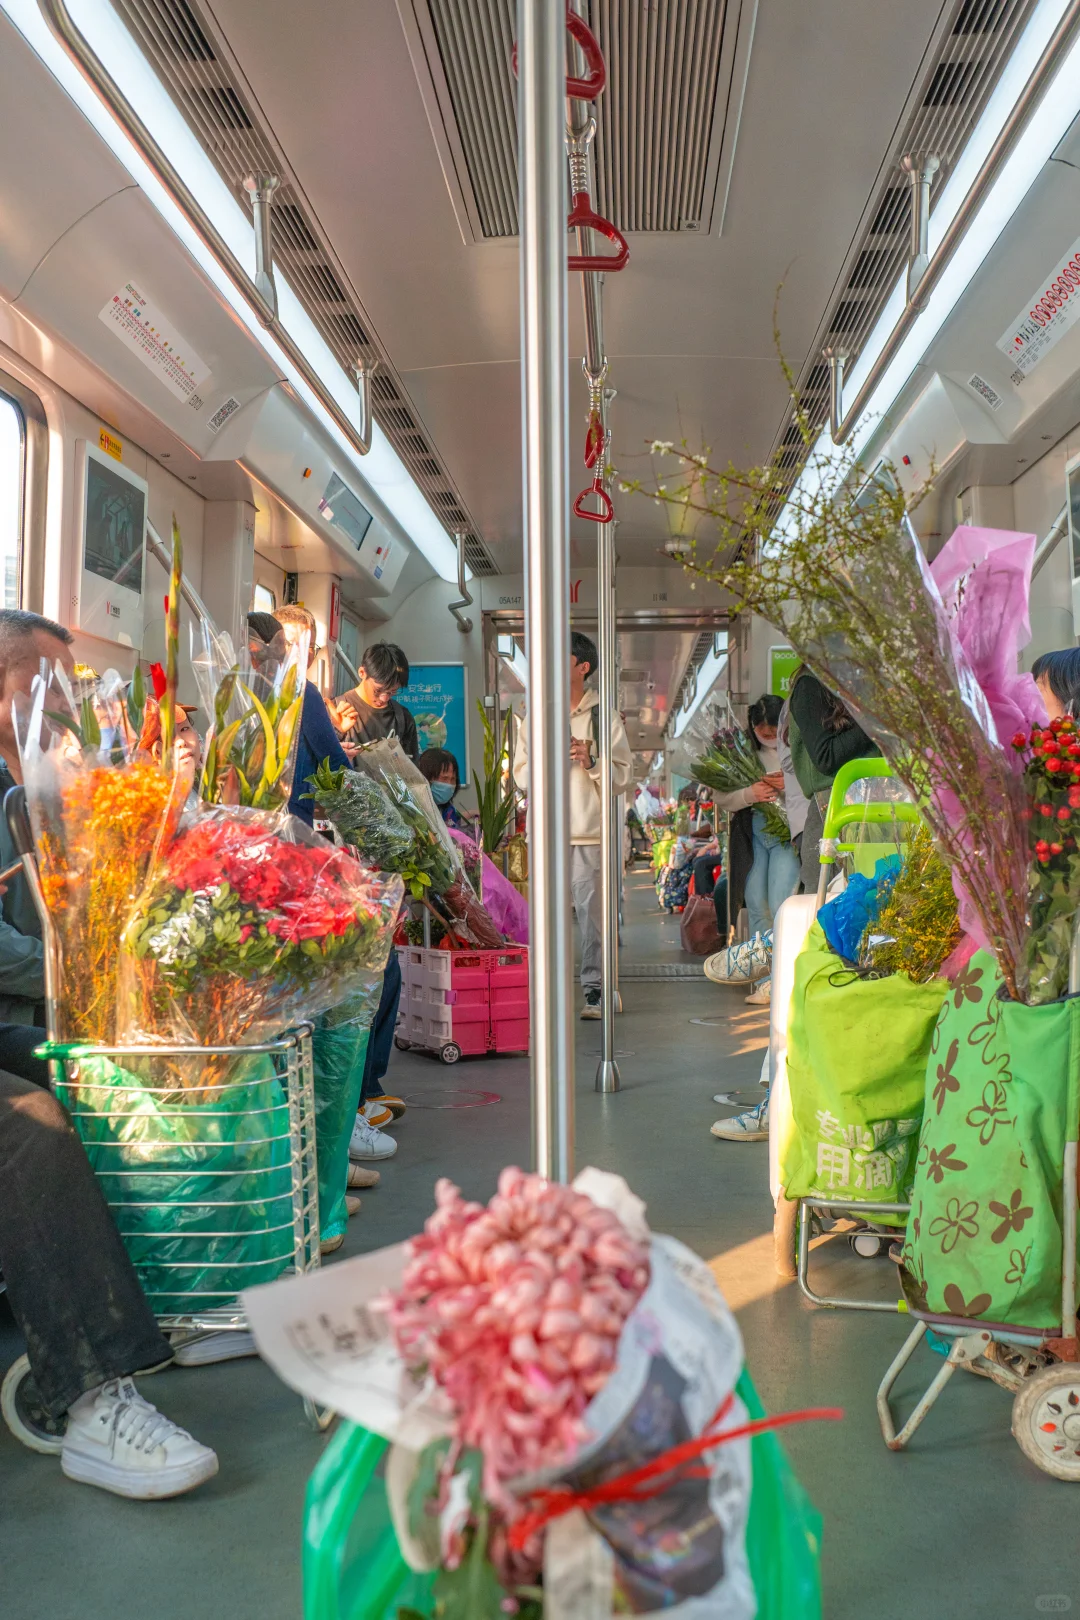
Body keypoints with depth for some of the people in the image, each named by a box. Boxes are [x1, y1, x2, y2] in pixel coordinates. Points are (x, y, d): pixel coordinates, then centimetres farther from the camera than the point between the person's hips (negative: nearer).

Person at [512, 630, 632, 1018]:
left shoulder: (604, 717, 6)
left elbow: (621, 775, 3)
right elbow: (520, 776, 13)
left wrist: (591, 760, -14)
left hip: (589, 831, -3)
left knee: (591, 909, -4)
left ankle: (593, 989, 4)